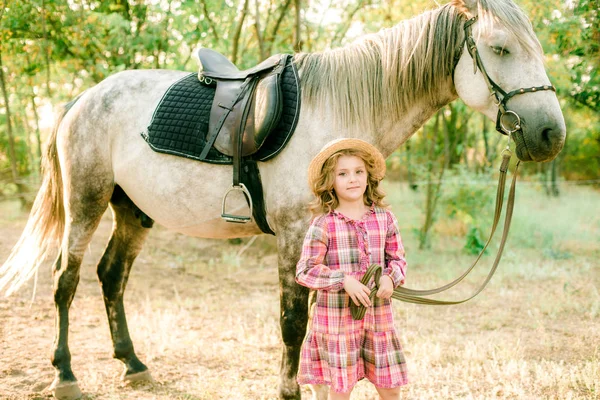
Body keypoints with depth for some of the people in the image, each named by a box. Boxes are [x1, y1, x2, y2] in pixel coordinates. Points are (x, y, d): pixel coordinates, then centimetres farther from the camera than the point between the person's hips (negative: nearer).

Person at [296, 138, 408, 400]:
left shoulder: (384, 219, 3)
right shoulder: (323, 224, -8)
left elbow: (398, 259, 11)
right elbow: (305, 271, -9)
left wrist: (391, 278, -11)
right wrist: (344, 281, -21)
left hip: (379, 316, 3)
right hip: (337, 317, -3)